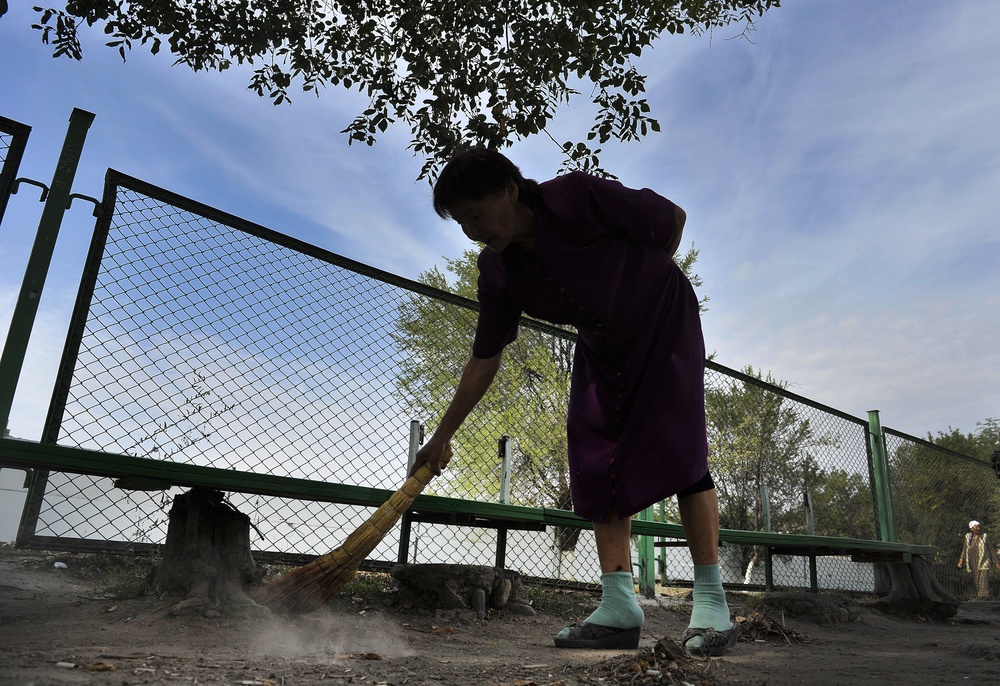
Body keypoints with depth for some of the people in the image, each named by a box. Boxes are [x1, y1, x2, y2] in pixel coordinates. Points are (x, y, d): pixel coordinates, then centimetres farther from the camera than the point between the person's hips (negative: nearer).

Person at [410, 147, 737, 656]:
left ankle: (711, 603, -10)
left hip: (664, 321, -5)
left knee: (678, 446, -15)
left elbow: (673, 218, -14)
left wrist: (645, 278, 1)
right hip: (600, 346, 5)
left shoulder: (577, 196, -29)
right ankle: (619, 607, -3)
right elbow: (484, 361, -6)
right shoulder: (497, 272, -13)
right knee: (595, 461, -5)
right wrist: (441, 438, -6)